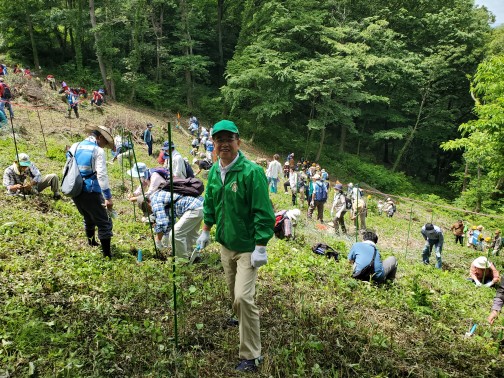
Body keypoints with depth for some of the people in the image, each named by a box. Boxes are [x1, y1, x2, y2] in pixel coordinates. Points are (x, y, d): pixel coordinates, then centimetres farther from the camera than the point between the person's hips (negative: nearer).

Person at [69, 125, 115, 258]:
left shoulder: (75, 147, 10)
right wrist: (108, 197, -15)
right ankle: (107, 255, -2)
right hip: (91, 192, -7)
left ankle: (91, 244, 46)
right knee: (104, 223, 0)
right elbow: (102, 175, -17)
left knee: (89, 219, 28)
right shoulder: (98, 151, -10)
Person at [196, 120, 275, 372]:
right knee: (234, 293, 21)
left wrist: (260, 248, -21)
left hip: (247, 247, -6)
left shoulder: (251, 172, -20)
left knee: (243, 298, -11)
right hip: (225, 244, 7)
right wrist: (206, 231, 18)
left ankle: (250, 356, 6)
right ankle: (243, 321, 50)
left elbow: (263, 212, -20)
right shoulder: (214, 171, 1)